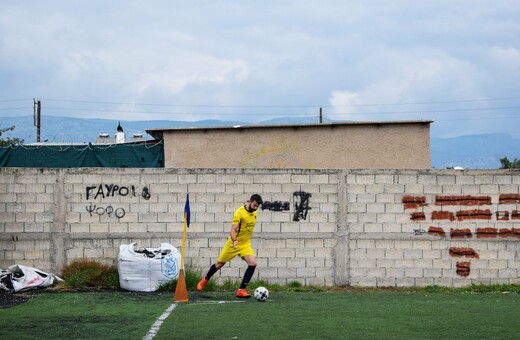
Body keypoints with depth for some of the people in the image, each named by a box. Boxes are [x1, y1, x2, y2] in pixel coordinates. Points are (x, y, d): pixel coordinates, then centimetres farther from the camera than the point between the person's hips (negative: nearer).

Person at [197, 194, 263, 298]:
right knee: (219, 264, 11)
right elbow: (233, 230, -29)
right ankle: (205, 280, 39)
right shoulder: (239, 213, -22)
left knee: (253, 263, -19)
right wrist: (235, 240, -46)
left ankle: (241, 290, -16)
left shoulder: (255, 212, 0)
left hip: (246, 245, 5)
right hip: (233, 244, -5)